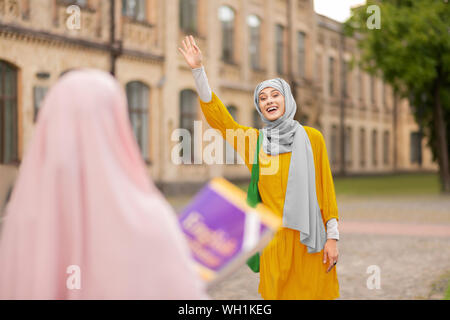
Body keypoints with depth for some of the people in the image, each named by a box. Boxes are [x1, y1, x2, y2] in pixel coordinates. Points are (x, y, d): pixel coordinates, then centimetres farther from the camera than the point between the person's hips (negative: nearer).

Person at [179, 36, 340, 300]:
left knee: (314, 293, 1)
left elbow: (326, 187, 2)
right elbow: (217, 116, 0)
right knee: (278, 293, 5)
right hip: (274, 238, 2)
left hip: (309, 238, -1)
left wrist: (333, 237, -2)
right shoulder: (253, 140, 8)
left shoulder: (312, 137, 3)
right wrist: (198, 69, -8)